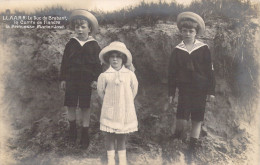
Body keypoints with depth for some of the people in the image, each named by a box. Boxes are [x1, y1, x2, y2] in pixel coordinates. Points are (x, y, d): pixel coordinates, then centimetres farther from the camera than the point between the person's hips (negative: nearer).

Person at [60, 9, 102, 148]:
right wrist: (63, 79, 3)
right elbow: (64, 62, 7)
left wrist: (95, 79, -6)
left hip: (86, 80, -1)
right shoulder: (71, 44, 5)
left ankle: (85, 133, 15)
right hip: (71, 79, 2)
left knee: (85, 107, 4)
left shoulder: (94, 46, 1)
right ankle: (72, 128, 27)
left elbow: (97, 64, 2)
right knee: (71, 105, 5)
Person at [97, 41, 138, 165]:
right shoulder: (104, 76, -6)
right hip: (110, 112, -1)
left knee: (122, 136, 11)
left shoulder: (130, 74, -3)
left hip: (125, 111, 1)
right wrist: (109, 103, 9)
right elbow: (101, 92, 6)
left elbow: (134, 90, 9)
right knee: (110, 136, 8)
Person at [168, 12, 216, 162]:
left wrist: (211, 91, 0)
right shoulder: (177, 50, 4)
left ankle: (192, 150, 20)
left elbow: (210, 71, 2)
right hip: (184, 90, 0)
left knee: (197, 120, 6)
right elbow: (172, 73, 8)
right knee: (182, 119, -9)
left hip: (200, 90, 0)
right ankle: (177, 139, 23)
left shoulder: (204, 49, 0)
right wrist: (171, 93, 7)